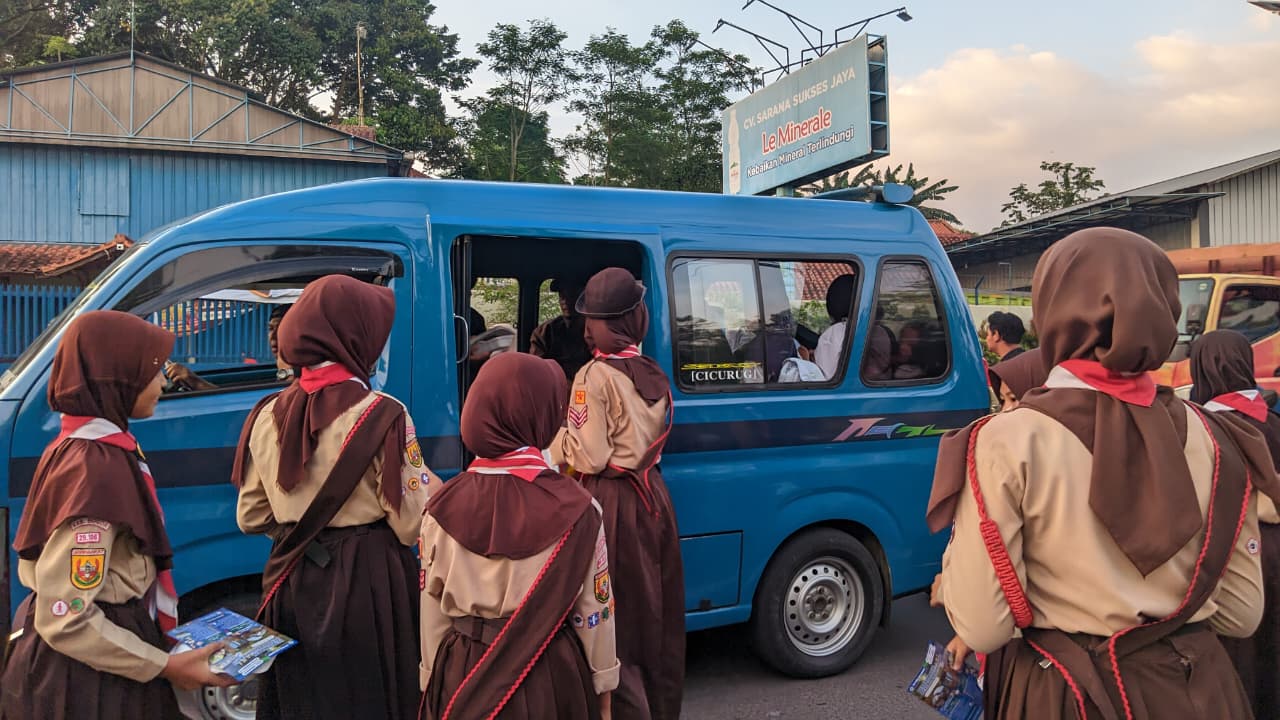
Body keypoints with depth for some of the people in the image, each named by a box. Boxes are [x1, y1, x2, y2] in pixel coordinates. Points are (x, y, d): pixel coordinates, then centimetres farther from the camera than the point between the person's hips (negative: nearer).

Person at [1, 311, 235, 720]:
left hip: (93, 667, 9)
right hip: (87, 679, -9)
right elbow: (65, 621, -25)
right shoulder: (97, 464, -24)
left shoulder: (90, 447, 5)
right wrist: (166, 666, -18)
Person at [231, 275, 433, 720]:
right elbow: (411, 526, -15)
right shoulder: (382, 416, -17)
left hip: (291, 583, 5)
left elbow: (251, 517, 9)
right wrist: (429, 485, 3)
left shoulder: (268, 415, 0)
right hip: (367, 585, -5)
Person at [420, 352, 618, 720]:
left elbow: (432, 608, -1)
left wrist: (433, 681, 12)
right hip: (552, 675, -2)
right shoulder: (576, 508, -15)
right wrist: (602, 687, 6)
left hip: (464, 675, 2)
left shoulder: (445, 506, -8)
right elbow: (594, 608, -8)